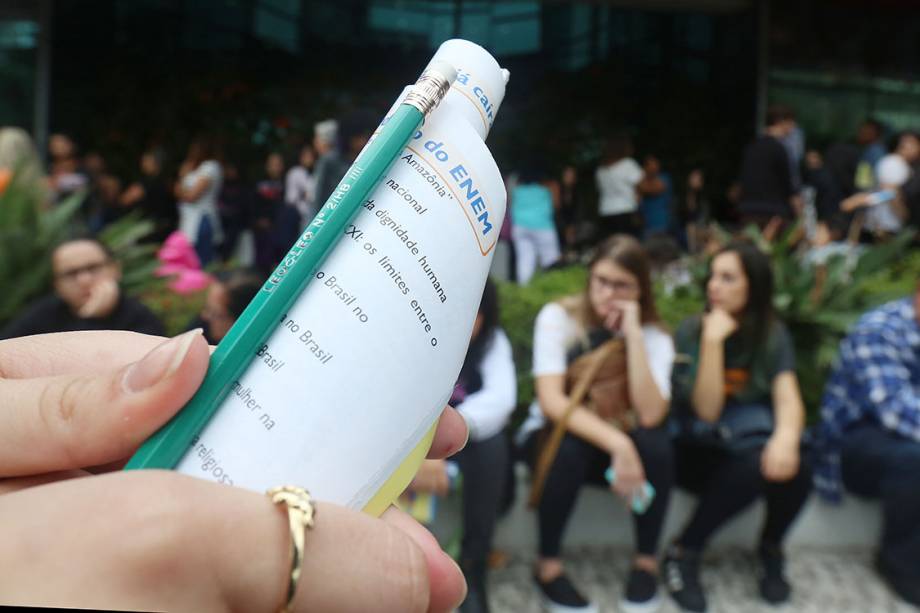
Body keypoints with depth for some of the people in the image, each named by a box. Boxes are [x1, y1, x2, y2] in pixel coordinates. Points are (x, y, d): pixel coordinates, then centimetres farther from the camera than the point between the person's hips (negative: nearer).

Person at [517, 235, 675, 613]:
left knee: (656, 445, -29)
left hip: (615, 442, 2)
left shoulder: (654, 335, -8)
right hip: (554, 435, -2)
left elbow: (650, 415, -24)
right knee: (568, 449, -35)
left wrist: (632, 334, -27)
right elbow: (551, 401, -26)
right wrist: (617, 444, -37)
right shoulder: (557, 316, -14)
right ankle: (548, 566, -13)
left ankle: (646, 562, -5)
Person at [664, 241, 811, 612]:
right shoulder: (691, 331, -11)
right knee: (755, 466, -33)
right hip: (699, 451, -3)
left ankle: (771, 549, 2)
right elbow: (707, 410, -19)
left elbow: (788, 398, -16)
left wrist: (786, 437, -39)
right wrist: (713, 340, -27)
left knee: (793, 470, -29)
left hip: (751, 444, 3)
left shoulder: (773, 335, -2)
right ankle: (684, 553, -14)